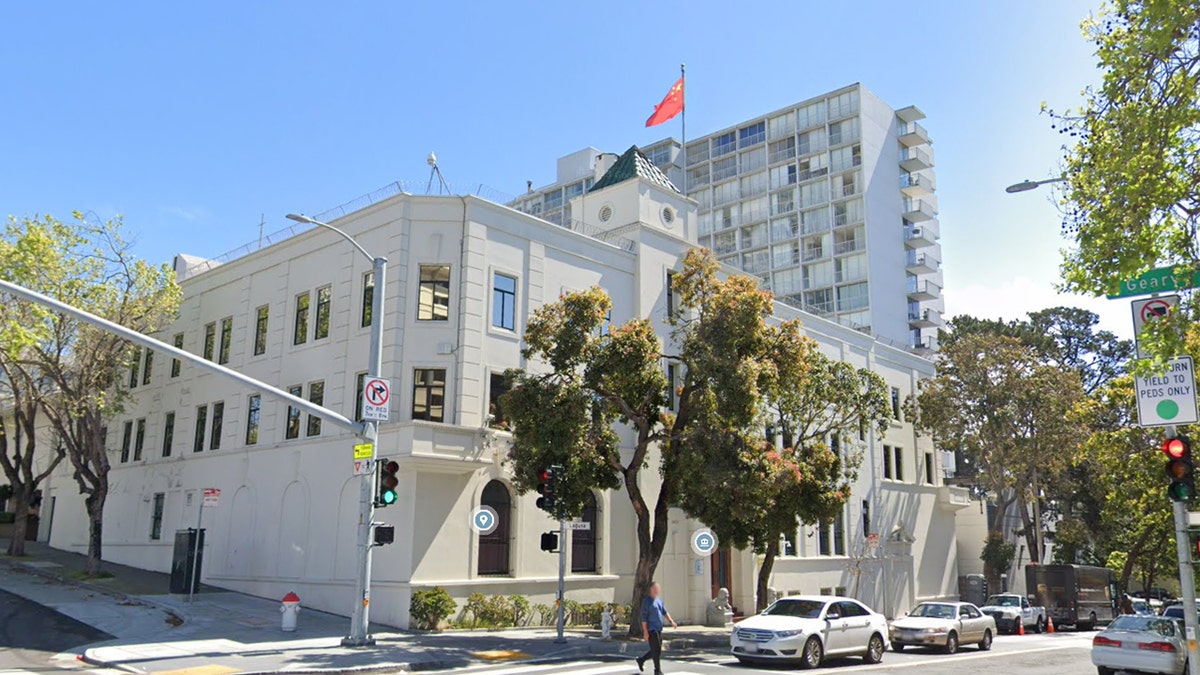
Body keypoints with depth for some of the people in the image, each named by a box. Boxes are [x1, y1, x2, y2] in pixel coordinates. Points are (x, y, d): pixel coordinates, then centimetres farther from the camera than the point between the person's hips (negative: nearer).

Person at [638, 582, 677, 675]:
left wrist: (671, 621, -4)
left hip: (658, 629, 8)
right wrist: (645, 631, -17)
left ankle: (641, 660, 30)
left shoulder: (659, 599, 14)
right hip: (651, 630, -8)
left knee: (657, 650, 13)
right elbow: (644, 616, -13)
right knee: (656, 650, -7)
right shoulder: (647, 600, -10)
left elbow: (665, 612, 13)